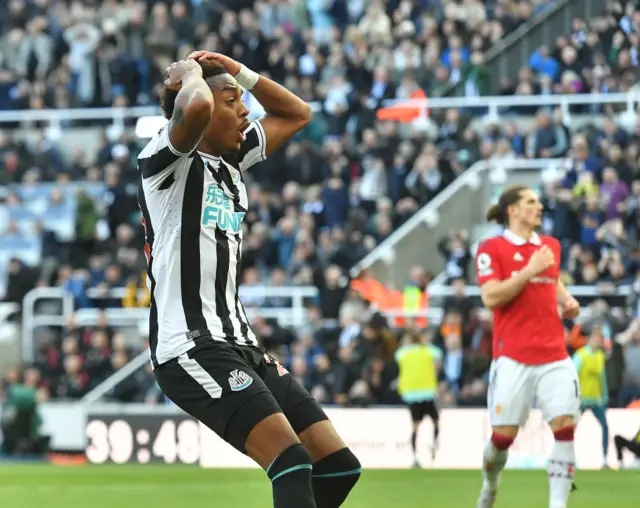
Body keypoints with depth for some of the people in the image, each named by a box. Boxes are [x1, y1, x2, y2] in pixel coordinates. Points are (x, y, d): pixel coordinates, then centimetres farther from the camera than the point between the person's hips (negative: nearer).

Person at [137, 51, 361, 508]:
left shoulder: (231, 159, 17)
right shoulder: (169, 160, -7)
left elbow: (298, 115, 29)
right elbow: (196, 108, -30)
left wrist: (238, 71, 16)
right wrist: (190, 73, -8)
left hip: (240, 344, 9)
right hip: (193, 348, -9)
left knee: (338, 467, 4)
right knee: (293, 463, -25)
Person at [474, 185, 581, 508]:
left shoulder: (550, 245, 14)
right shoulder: (492, 249, -3)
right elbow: (491, 297, -15)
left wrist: (567, 301, 13)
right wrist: (529, 270, -18)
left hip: (554, 356, 5)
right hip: (513, 357, -4)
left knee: (565, 427, -10)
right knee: (503, 434, -2)